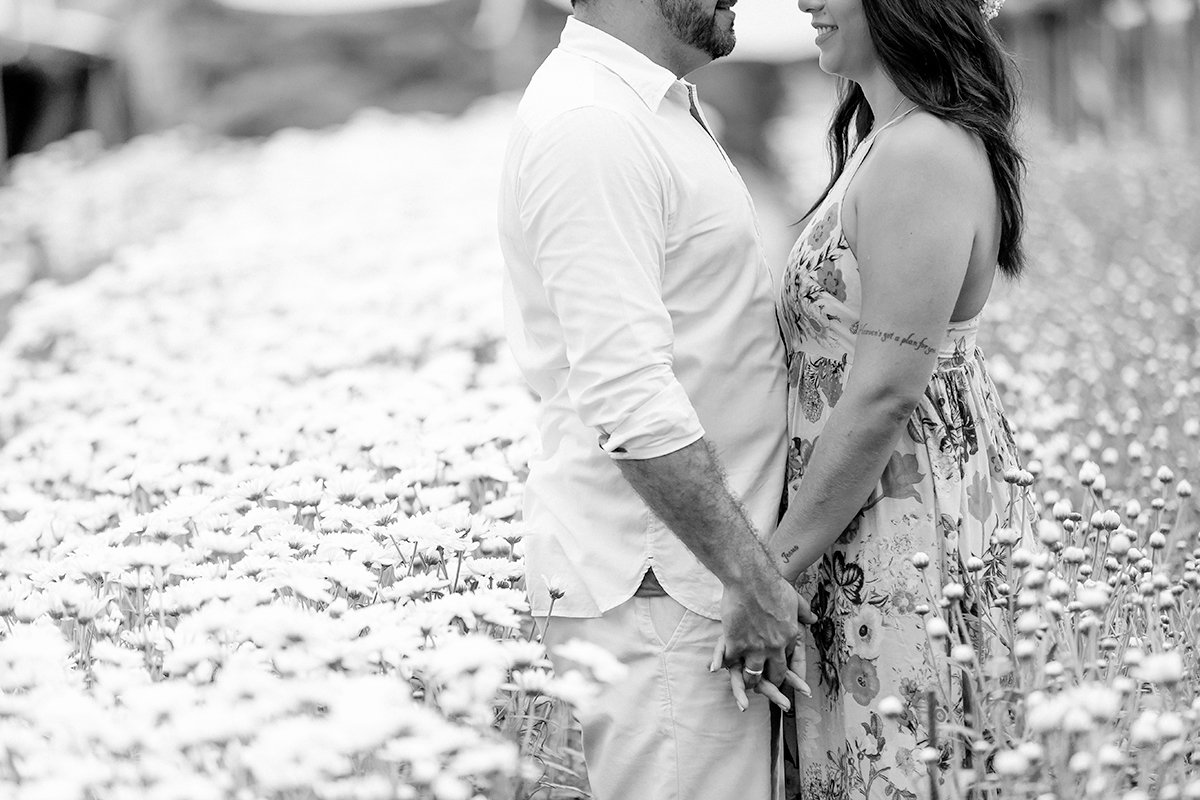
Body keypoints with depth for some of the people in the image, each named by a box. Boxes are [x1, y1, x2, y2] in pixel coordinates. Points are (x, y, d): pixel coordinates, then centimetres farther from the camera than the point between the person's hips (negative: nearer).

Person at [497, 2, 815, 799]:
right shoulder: (591, 125, -18)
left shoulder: (662, 106, 15)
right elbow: (629, 401, -24)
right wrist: (750, 576, -21)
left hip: (700, 571, 10)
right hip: (655, 585, -10)